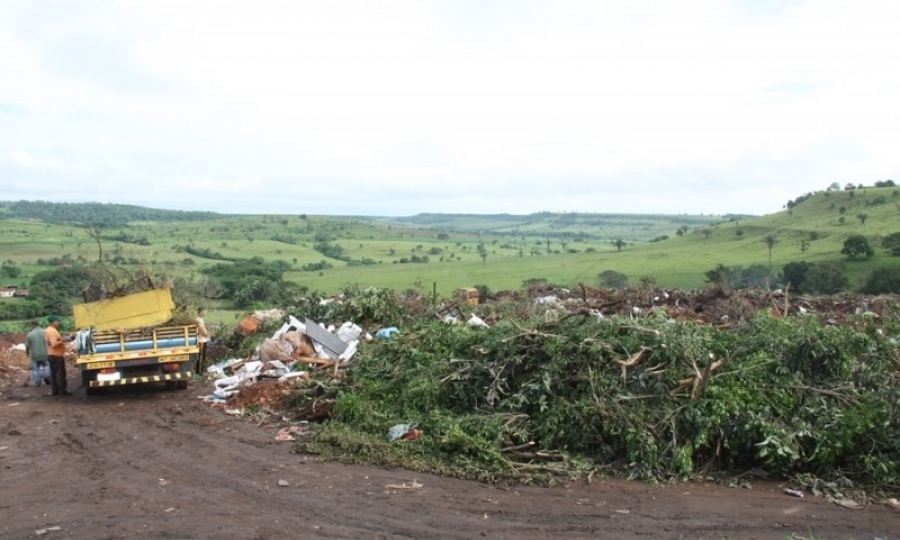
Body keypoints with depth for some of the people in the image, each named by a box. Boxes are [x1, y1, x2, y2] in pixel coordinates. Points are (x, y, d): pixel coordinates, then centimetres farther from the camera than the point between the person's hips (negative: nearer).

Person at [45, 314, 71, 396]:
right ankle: (62, 391, -3)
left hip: (52, 355, 10)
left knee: (53, 373, 10)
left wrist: (61, 341, 10)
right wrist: (62, 341, -14)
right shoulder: (52, 331, -18)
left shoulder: (48, 330, 15)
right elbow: (54, 344, -28)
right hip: (56, 356, -10)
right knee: (60, 373, -5)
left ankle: (54, 391, 13)